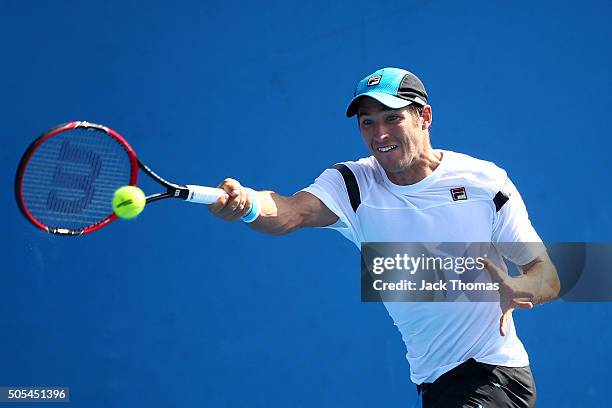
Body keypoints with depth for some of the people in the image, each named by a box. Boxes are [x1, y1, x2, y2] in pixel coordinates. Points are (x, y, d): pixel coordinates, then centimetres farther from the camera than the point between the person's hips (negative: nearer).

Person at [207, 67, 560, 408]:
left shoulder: (485, 181, -8)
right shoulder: (353, 185, -6)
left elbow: (548, 276, -4)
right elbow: (291, 212, -28)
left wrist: (517, 290, -29)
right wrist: (247, 203, -51)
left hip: (498, 374, -3)